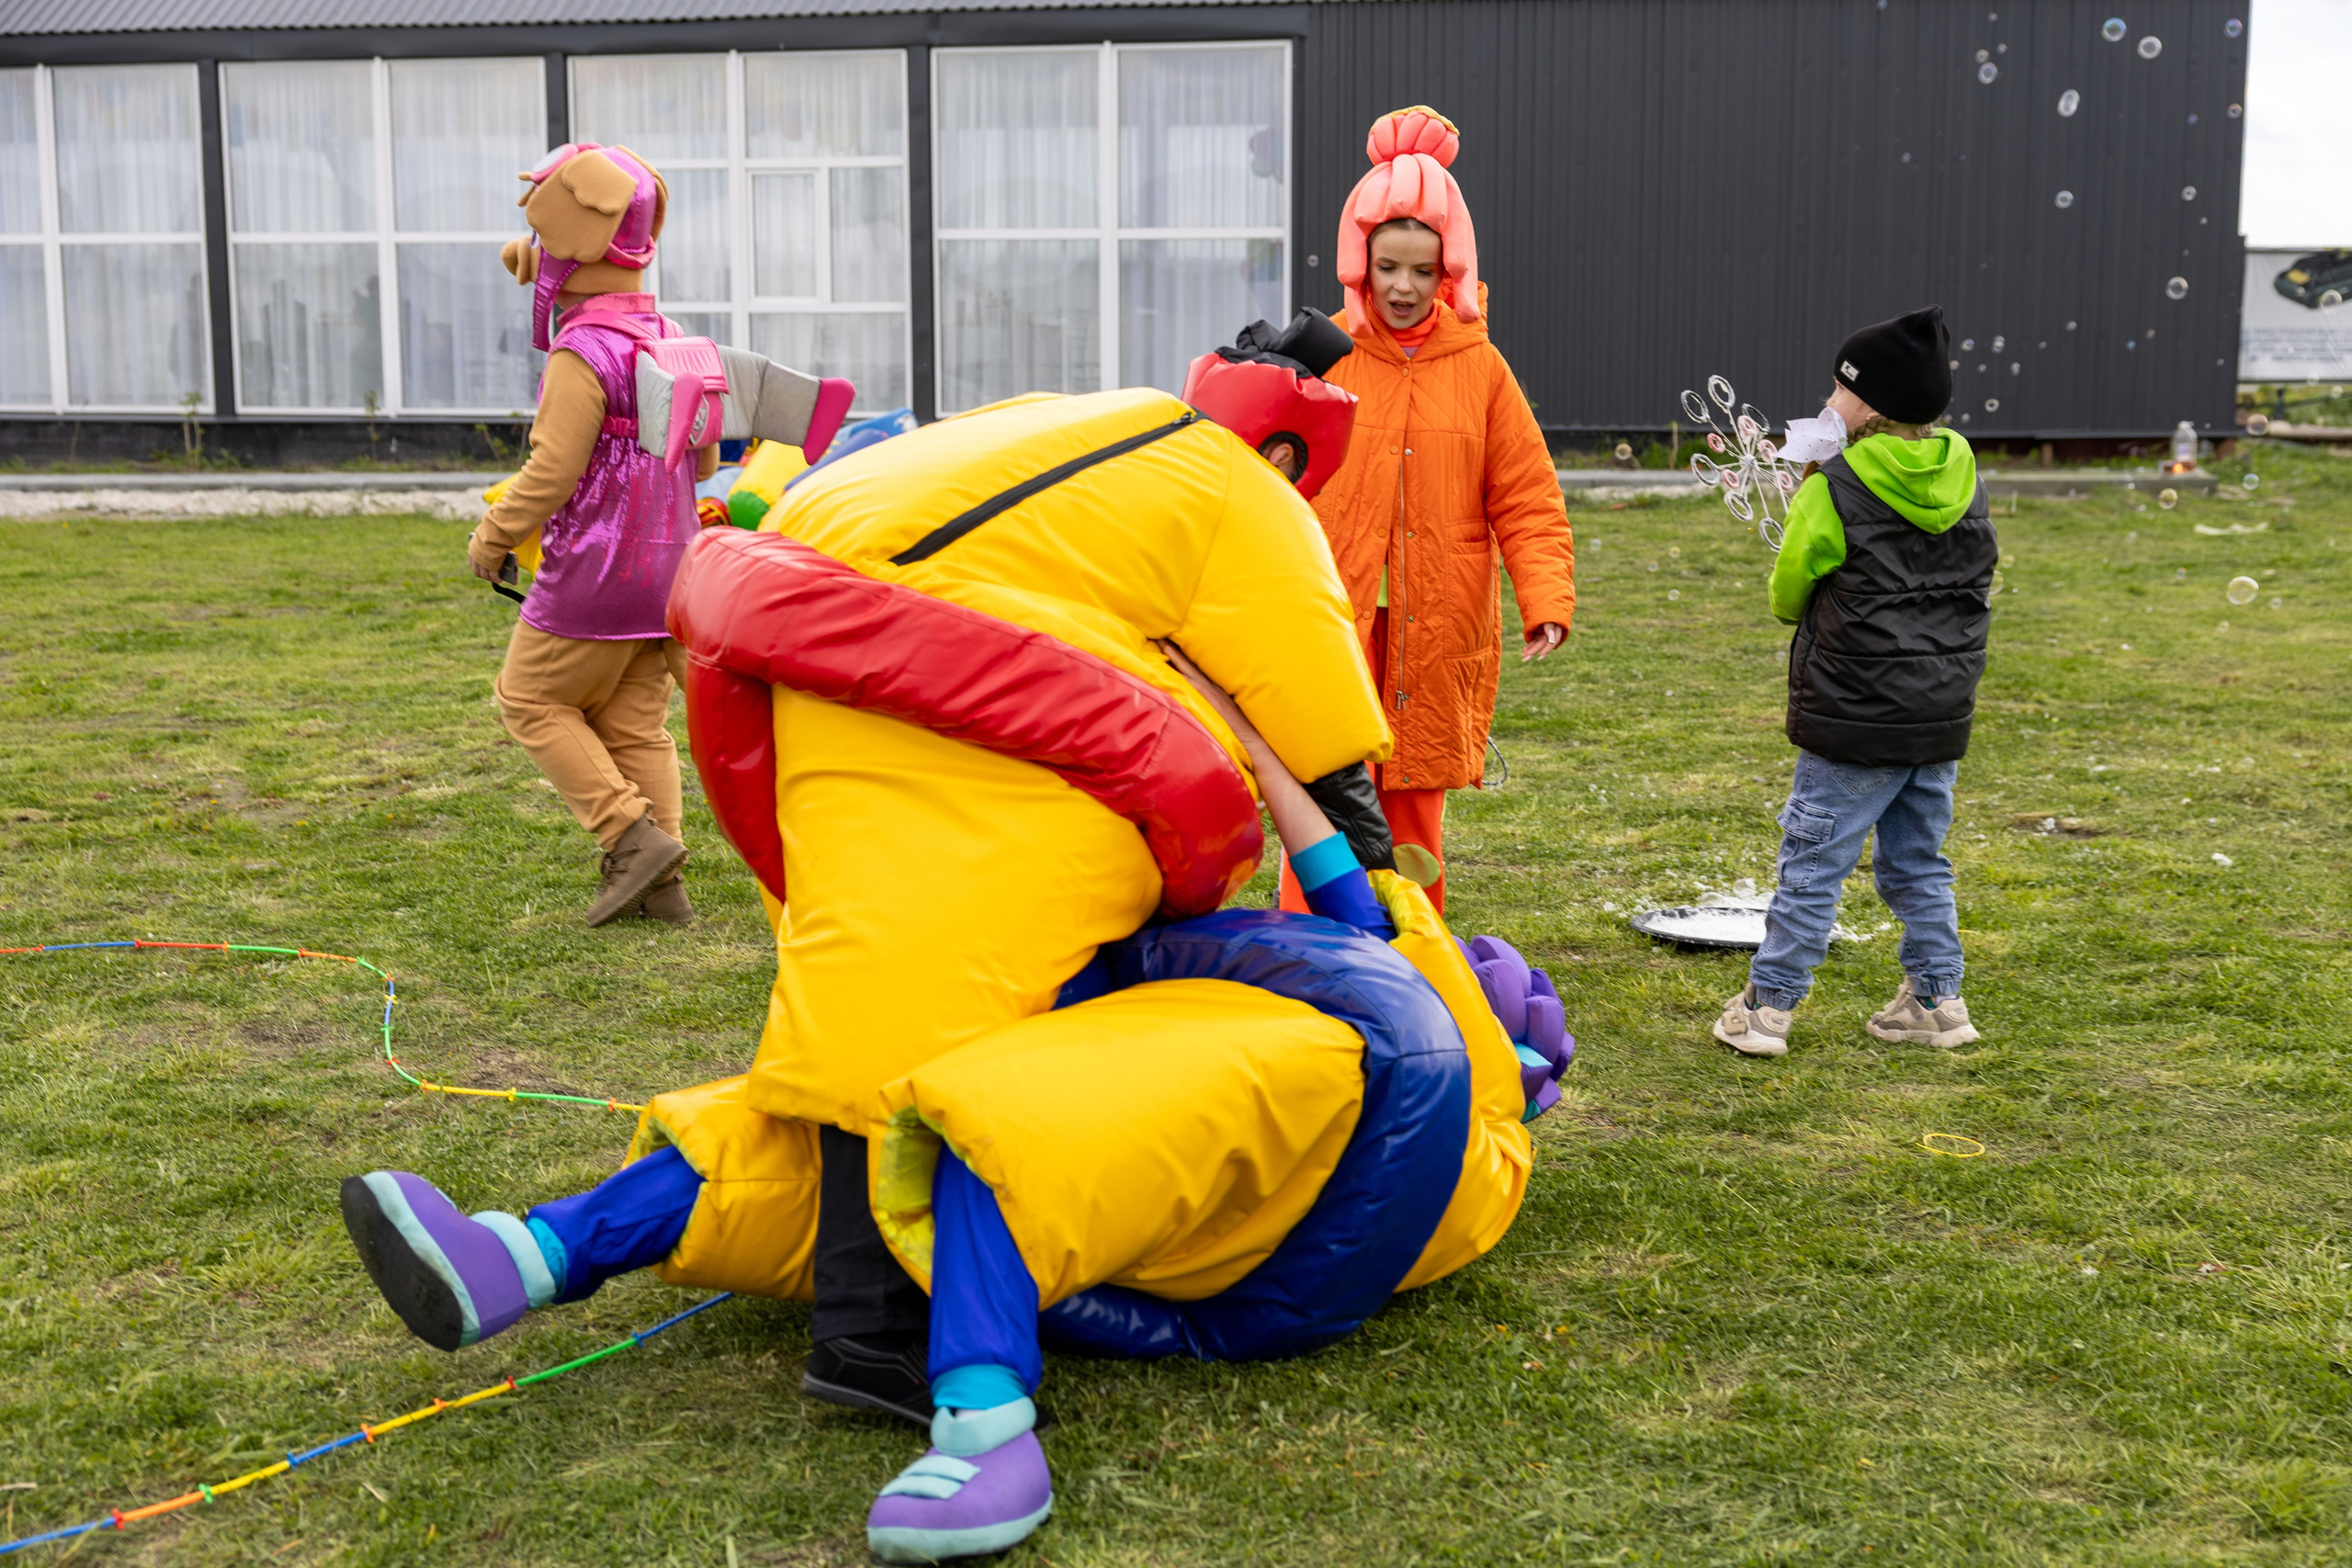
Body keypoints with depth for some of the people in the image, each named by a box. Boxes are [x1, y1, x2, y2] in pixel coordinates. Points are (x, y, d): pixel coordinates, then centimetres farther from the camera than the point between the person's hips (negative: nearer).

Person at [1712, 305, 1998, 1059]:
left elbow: (1788, 596, -1)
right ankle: (1936, 999, 22)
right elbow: (1979, 589, 16)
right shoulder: (1964, 482, 5)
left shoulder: (1832, 491, -13)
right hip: (1943, 715, 6)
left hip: (1856, 719, -6)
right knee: (1919, 862, 17)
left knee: (1813, 862, 1)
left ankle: (1767, 1006, 6)